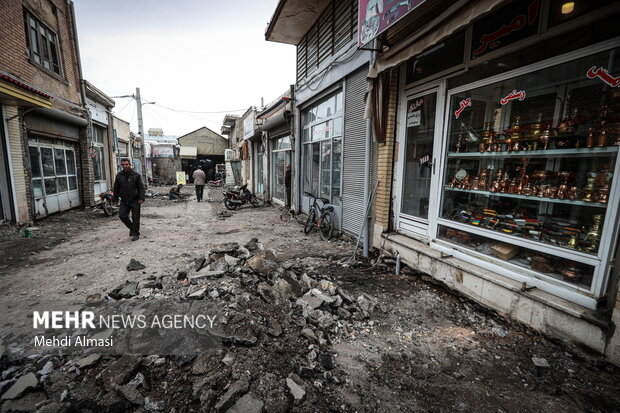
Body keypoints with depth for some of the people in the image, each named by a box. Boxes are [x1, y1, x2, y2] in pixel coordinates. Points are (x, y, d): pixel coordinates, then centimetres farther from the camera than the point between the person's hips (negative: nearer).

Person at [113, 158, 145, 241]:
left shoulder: (136, 175, -2)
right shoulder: (119, 175, 9)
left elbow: (141, 187, -3)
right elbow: (116, 188, 16)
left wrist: (141, 198, -12)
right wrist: (115, 199, 15)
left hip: (134, 200, -3)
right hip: (124, 201, 4)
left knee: (135, 218, 0)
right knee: (122, 215, -5)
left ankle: (136, 234, 11)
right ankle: (131, 227, 20)